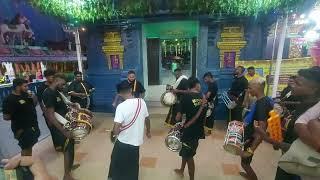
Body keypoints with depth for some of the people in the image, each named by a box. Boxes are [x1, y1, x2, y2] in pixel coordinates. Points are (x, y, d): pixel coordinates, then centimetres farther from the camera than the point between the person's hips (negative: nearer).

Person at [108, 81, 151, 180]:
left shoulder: (121, 106, -23)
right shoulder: (142, 102, -9)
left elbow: (116, 128, -26)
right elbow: (147, 119, 3)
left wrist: (115, 133, -2)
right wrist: (148, 131, 21)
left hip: (123, 142, -4)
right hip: (136, 141, 4)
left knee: (118, 164, 23)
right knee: (132, 168, 25)